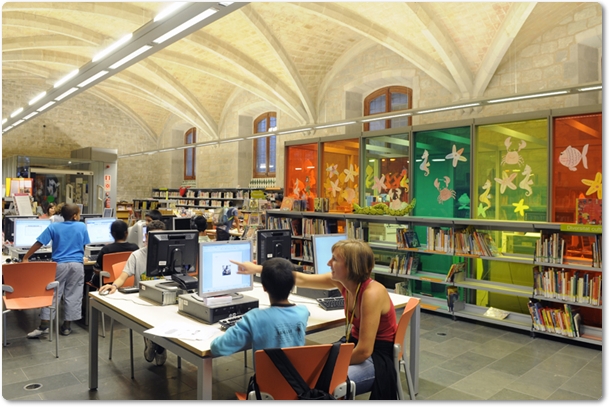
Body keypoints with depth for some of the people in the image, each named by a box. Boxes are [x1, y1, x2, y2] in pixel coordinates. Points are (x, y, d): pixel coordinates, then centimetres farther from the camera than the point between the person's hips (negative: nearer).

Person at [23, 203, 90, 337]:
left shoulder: (53, 227, 0)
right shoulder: (82, 226, 3)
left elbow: (38, 243, -1)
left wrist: (26, 258, 9)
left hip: (59, 265, 0)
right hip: (77, 265, 1)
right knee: (73, 295, 7)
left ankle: (44, 326, 3)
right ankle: (67, 326, 11)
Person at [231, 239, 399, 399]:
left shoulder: (371, 293, -30)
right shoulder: (343, 281, -8)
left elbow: (364, 351, -29)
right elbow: (301, 279, 1)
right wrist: (258, 268, 0)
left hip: (378, 357, -7)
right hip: (356, 346, 8)